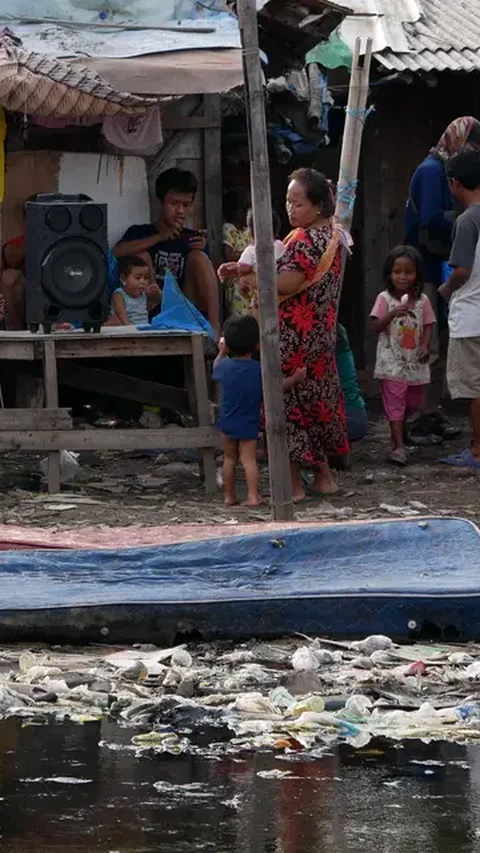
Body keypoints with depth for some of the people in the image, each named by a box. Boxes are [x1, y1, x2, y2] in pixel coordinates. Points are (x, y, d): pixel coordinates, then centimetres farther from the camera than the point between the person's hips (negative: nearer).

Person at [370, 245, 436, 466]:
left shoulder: (422, 301, 3)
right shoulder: (385, 299, -5)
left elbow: (428, 327, 4)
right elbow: (376, 327, -12)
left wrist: (426, 347, -14)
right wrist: (393, 314, -29)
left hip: (415, 362, 4)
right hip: (392, 362, -4)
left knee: (411, 402, 13)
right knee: (395, 402, -11)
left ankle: (397, 437, 30)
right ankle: (398, 446, -15)